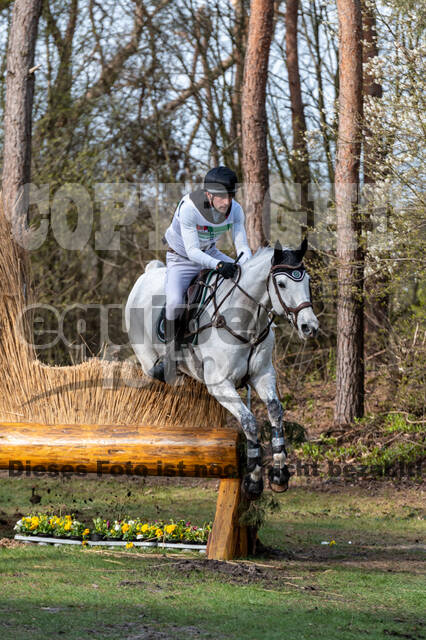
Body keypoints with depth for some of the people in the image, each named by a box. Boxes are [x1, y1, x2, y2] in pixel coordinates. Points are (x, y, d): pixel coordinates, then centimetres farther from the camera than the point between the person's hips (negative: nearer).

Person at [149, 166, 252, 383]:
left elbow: (242, 247, -15)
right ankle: (169, 357, -12)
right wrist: (218, 265, -50)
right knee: (174, 302, -28)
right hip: (182, 259, -5)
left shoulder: (235, 210, -17)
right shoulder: (189, 208, -32)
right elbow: (192, 251, -34)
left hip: (210, 254, 5)